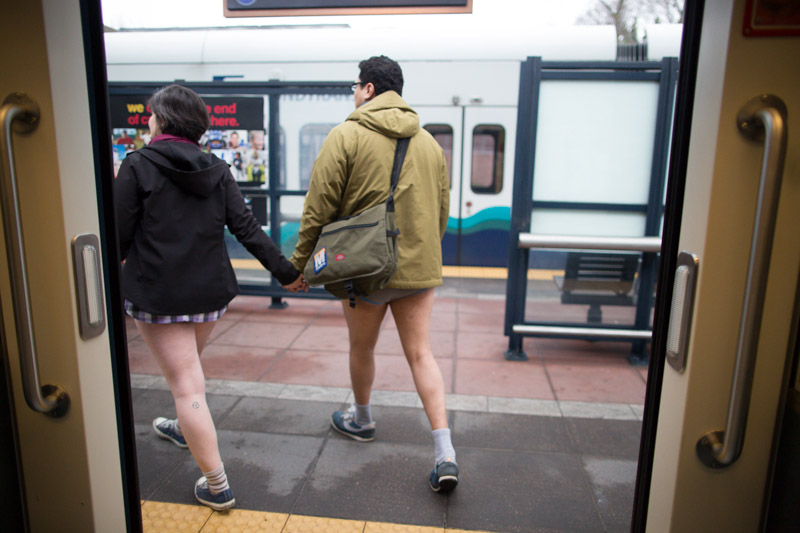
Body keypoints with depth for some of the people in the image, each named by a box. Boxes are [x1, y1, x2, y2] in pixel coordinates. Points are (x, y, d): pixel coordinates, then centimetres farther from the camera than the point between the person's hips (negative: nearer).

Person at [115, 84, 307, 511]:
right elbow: (246, 227, -4)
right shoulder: (216, 169, 3)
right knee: (186, 368, 29)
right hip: (210, 291, 6)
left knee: (186, 385, 0)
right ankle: (184, 429, 53)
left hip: (158, 295, -5)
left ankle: (216, 486, 6)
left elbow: (120, 236, -9)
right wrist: (284, 270, -1)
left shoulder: (138, 165, -9)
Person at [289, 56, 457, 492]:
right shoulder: (429, 142, 9)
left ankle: (361, 420, 41)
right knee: (421, 354, 7)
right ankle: (445, 453, 2)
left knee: (361, 347, 18)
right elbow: (441, 211, 14)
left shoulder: (345, 136, -7)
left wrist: (299, 262, 2)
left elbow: (318, 209, -9)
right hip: (418, 267, 4)